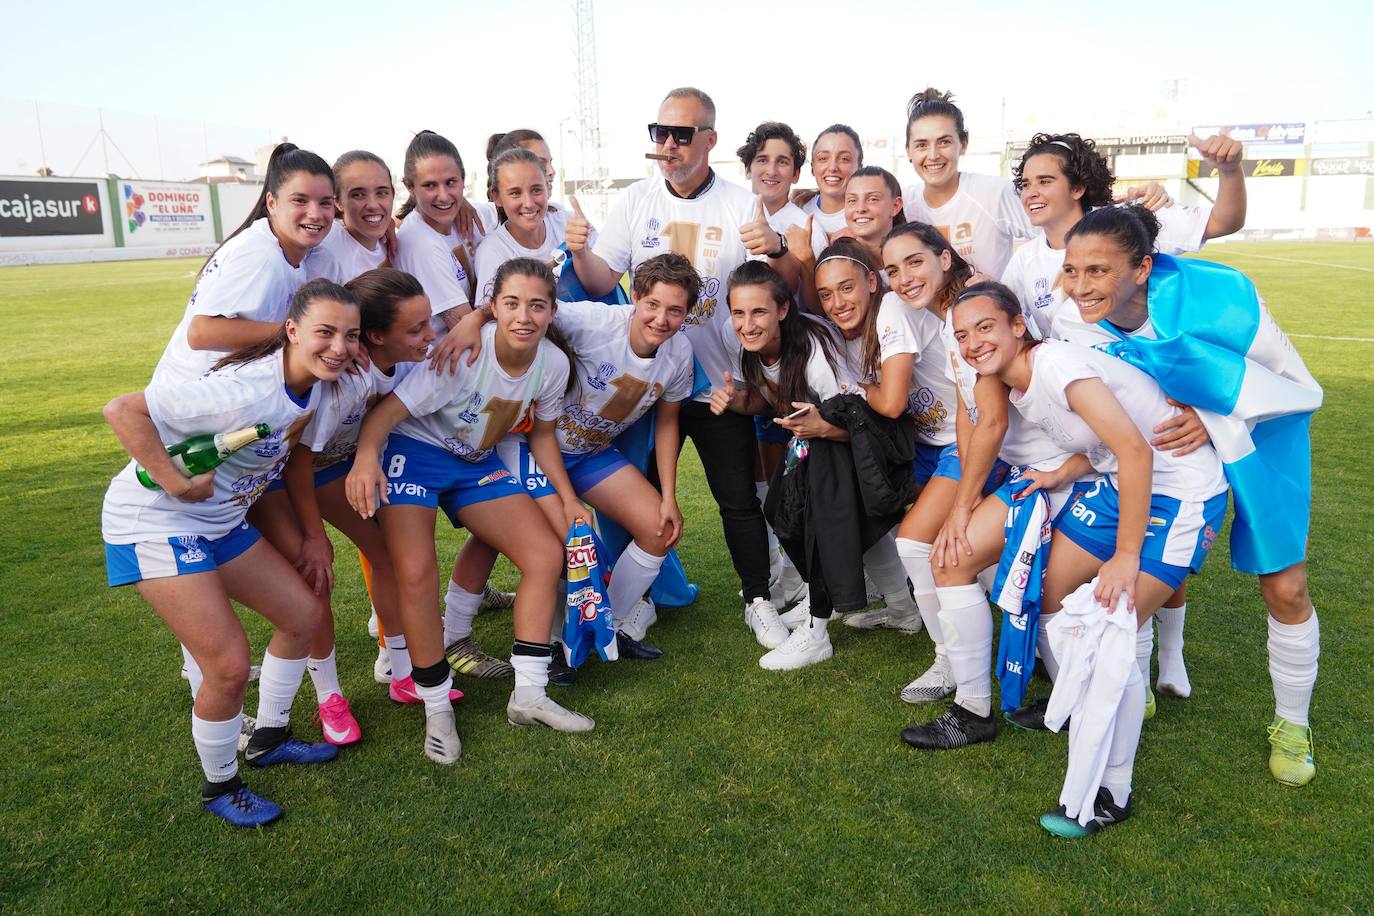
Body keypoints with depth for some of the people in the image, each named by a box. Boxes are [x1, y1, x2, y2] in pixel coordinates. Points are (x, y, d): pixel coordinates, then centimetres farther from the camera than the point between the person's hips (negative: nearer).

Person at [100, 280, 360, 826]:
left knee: (302, 615, 11)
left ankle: (268, 739, 32)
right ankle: (219, 787, 15)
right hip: (155, 521, -9)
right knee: (229, 666, -12)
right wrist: (175, 483, -28)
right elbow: (122, 411, -30)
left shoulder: (311, 385, -6)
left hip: (222, 519, 9)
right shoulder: (247, 393, -31)